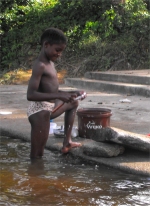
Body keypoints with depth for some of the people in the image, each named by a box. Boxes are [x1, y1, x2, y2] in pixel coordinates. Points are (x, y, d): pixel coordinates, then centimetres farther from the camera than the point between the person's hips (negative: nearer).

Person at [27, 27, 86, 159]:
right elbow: (31, 95, -27)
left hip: (51, 107, 11)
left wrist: (71, 93, 7)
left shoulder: (50, 63, 13)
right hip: (40, 111, -11)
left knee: (74, 103, 31)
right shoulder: (40, 66, -17)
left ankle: (67, 143, 25)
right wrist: (59, 96, -29)